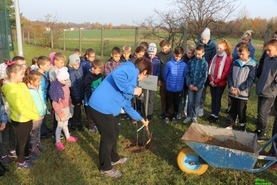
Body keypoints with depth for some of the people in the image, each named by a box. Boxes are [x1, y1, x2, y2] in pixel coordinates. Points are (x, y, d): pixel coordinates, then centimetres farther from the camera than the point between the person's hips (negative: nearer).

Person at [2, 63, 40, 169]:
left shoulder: (21, 84, 0)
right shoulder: (10, 90, -27)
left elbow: (30, 100, 6)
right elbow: (20, 108, -26)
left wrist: (35, 113, 0)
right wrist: (35, 116, -17)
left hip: (27, 118, 8)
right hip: (20, 121, -8)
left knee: (27, 139, 26)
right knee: (21, 141, 12)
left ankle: (26, 155, 48)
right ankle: (21, 163, 32)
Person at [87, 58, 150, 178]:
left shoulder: (132, 77, 22)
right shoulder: (132, 70, -7)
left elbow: (127, 105, 31)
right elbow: (117, 74, -31)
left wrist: (141, 119, 41)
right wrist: (131, 90, -18)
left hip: (107, 108, 10)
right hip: (101, 107, -10)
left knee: (115, 132, 26)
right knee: (109, 137, 8)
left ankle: (114, 158, 49)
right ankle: (106, 168, 29)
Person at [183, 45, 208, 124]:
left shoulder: (205, 63, -5)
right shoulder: (190, 62, -1)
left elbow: (205, 76, -7)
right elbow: (187, 74, 1)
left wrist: (198, 86, -12)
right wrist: (189, 84, -9)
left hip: (199, 86, -1)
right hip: (191, 86, 1)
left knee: (197, 102, 9)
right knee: (190, 101, 6)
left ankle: (194, 116, 22)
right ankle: (189, 116, 20)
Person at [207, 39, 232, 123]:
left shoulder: (227, 59, -9)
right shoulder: (214, 57, 8)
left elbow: (225, 72, -15)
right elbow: (210, 69, 8)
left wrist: (216, 81, -15)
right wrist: (211, 80, -4)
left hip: (220, 83, -5)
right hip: (212, 83, 5)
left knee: (218, 99, 3)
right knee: (213, 99, 11)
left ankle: (216, 116, 11)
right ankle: (212, 114, 21)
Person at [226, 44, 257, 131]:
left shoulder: (252, 65, -8)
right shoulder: (236, 62, 5)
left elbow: (250, 80, -12)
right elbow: (230, 75, 6)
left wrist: (239, 89, -16)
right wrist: (231, 87, -8)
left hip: (243, 93, -4)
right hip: (233, 92, 4)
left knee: (241, 111, 5)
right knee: (233, 109, 15)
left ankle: (242, 127, 22)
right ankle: (230, 125, 29)